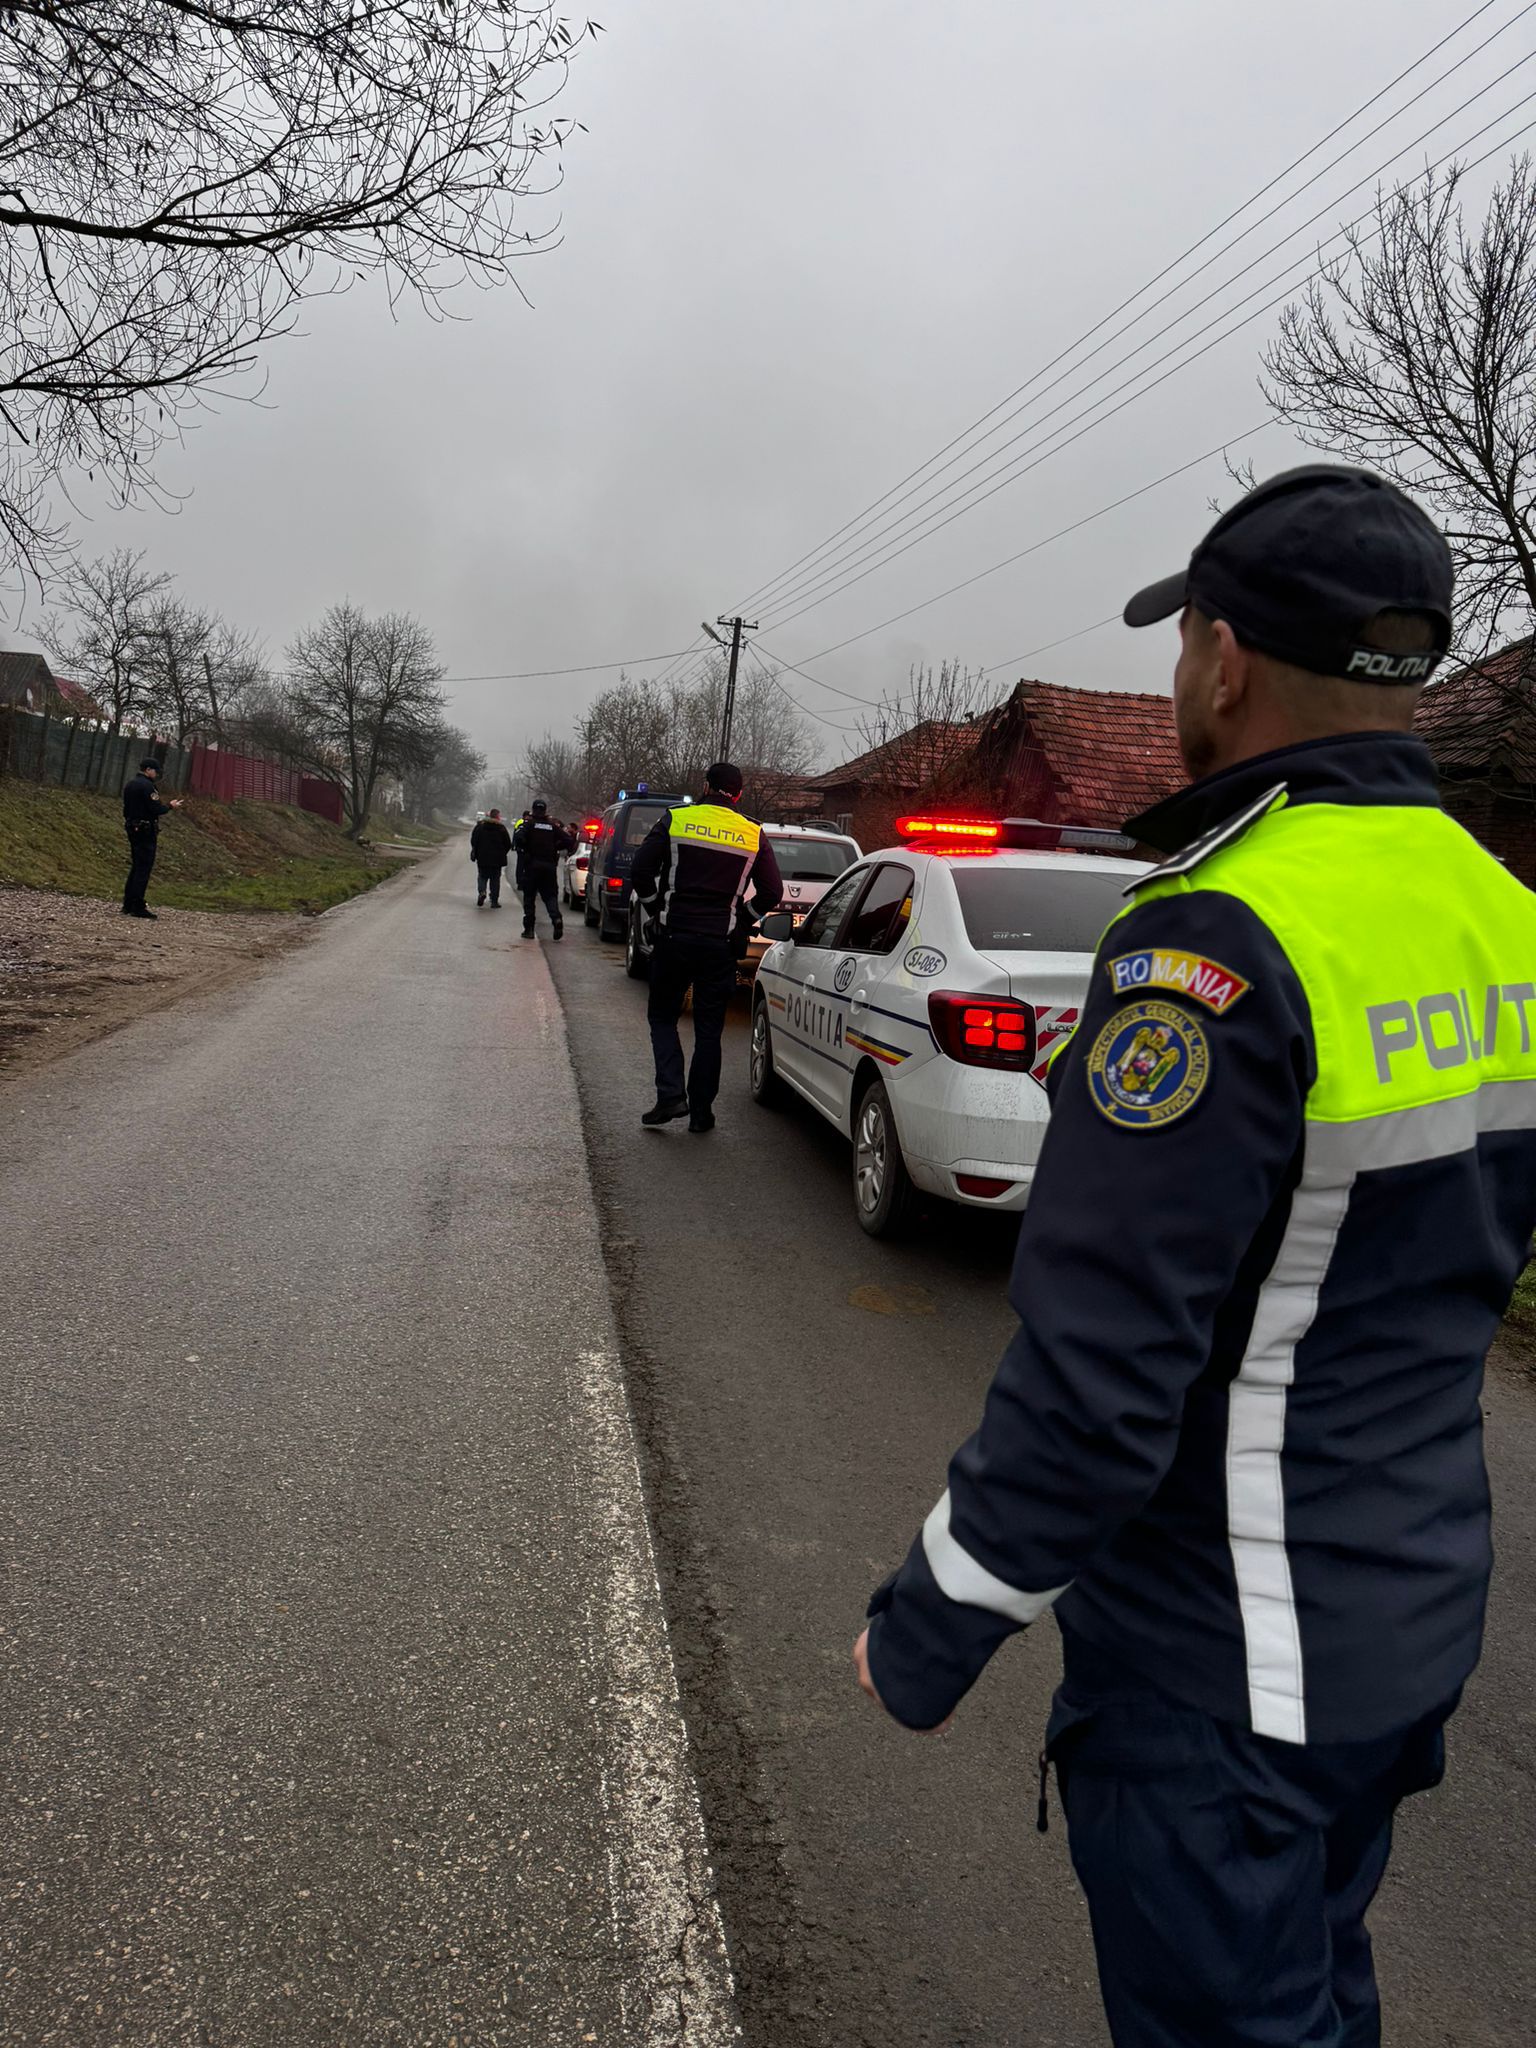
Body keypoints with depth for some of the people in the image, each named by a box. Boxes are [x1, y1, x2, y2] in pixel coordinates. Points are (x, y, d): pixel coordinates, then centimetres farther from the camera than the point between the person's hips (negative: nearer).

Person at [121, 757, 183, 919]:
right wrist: (170, 807, -4)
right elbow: (156, 809, -20)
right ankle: (138, 907, -6)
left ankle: (128, 905, 18)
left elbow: (126, 808, 19)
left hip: (132, 829, 10)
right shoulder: (146, 785, -15)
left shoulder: (129, 783, 14)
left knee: (136, 866, 16)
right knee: (144, 869, -6)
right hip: (146, 831, -10)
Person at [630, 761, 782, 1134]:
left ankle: (670, 1095, -1)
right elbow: (772, 894, 3)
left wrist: (657, 913, 10)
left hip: (673, 936, -1)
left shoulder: (675, 820, -1)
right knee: (708, 1029, 10)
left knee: (663, 1016, 14)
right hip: (722, 945, 1)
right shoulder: (754, 835, 3)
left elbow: (641, 873, -3)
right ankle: (700, 1113, 13)